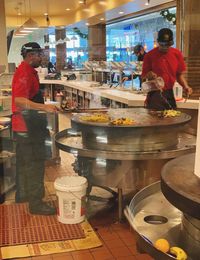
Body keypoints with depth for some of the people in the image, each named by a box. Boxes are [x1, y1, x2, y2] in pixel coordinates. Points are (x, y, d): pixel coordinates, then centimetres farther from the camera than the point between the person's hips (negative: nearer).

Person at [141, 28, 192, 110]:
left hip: (170, 95, 3)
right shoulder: (150, 56, -5)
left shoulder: (177, 54, 3)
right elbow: (143, 76, 2)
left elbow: (179, 74, 11)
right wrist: (148, 75, -20)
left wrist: (185, 86, -6)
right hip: (155, 96, -3)